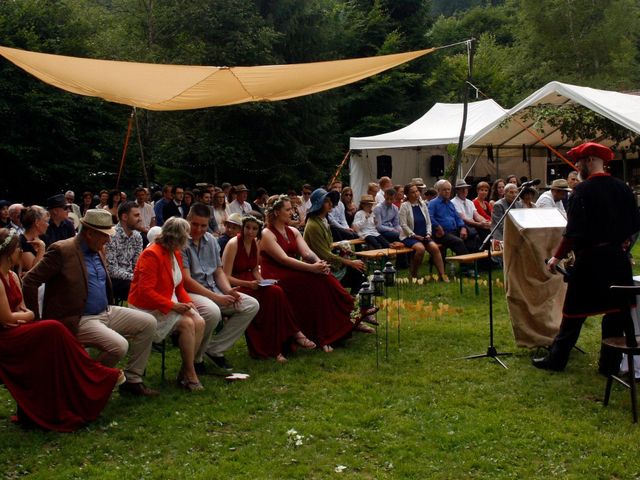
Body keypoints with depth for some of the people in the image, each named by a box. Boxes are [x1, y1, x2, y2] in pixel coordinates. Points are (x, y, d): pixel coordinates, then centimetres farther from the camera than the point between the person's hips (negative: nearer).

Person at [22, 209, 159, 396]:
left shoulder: (98, 250, 11)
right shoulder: (62, 250, -15)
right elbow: (30, 281, -15)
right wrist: (35, 321, -12)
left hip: (105, 312, 9)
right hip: (79, 320, -9)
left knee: (148, 323, 2)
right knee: (119, 346, -27)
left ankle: (132, 380, 9)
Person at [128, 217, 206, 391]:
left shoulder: (176, 254, 9)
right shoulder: (151, 255, -19)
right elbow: (145, 291, -24)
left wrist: (187, 301, -4)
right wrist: (173, 306, -26)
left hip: (170, 304, 8)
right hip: (148, 308, -8)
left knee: (200, 322, -13)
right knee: (187, 323, -25)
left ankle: (184, 371, -6)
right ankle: (190, 374, -13)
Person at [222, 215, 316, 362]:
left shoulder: (255, 244, 9)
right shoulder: (233, 244, -11)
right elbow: (226, 277, -14)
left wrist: (262, 282, -4)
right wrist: (248, 284, -23)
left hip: (251, 284, 6)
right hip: (236, 286, -6)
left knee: (276, 292, -25)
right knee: (272, 294, -30)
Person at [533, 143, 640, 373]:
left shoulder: (583, 190, -13)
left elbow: (574, 231, -18)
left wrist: (557, 257, -10)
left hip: (590, 259, -5)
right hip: (618, 257, 5)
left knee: (575, 311, 4)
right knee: (616, 310, 10)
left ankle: (556, 359, 13)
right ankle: (610, 363, 15)